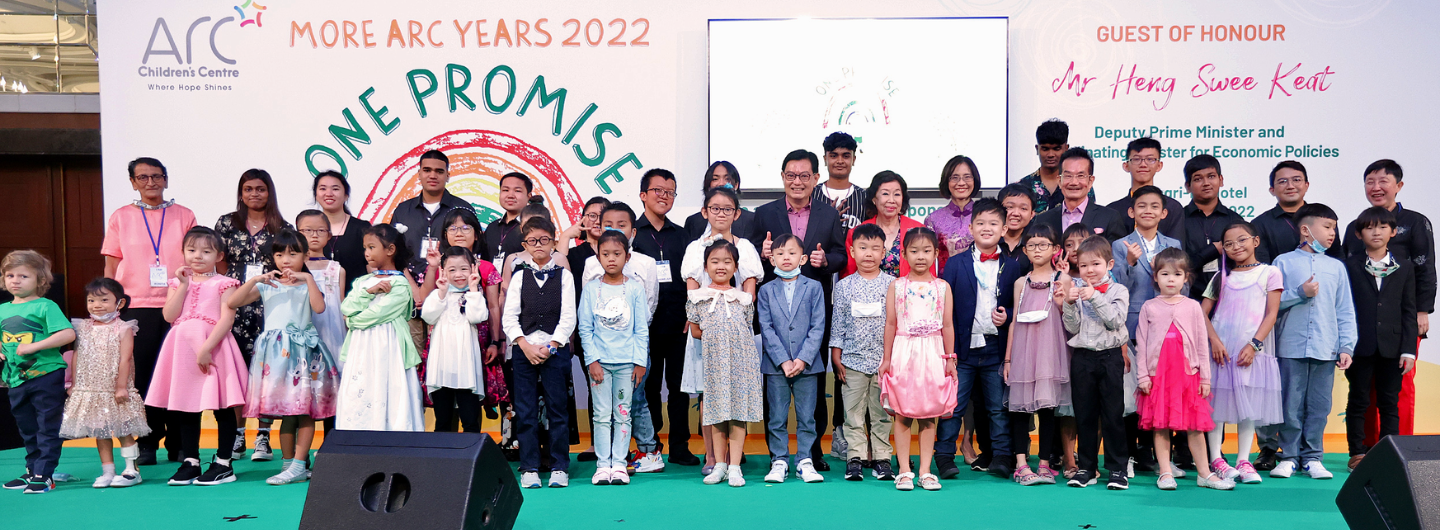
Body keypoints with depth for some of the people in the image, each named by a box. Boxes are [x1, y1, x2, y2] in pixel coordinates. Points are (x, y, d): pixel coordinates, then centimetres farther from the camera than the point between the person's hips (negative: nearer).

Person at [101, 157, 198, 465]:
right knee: (141, 376, 1)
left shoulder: (184, 216, 9)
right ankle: (147, 443, 12)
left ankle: (178, 443, 11)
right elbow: (111, 267, 9)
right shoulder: (121, 217, 9)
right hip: (135, 308, 0)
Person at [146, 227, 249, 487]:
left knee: (222, 408, 0)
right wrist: (184, 286, -6)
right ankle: (190, 462, 21)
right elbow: (169, 315, -1)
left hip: (214, 348, -5)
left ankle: (223, 464, 9)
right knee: (185, 408, 11)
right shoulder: (178, 282, 12)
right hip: (183, 350, 5)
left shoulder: (224, 284, -2)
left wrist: (206, 348, -20)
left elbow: (227, 319, -12)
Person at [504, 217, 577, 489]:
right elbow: (508, 318, 4)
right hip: (524, 349, 2)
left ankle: (560, 467, 8)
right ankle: (529, 468, 10)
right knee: (525, 412, 3)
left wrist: (550, 346, -10)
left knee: (558, 410, 0)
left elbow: (568, 317, -1)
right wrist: (526, 346, -9)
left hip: (555, 349, -1)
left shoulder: (563, 276, 6)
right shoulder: (519, 277, 10)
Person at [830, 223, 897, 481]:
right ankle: (855, 458, 11)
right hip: (853, 360, 0)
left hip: (885, 360, 0)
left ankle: (882, 457, 16)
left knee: (882, 412, 6)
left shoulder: (893, 284, 2)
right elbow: (838, 323, 6)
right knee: (853, 412, 4)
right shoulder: (843, 286, 4)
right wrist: (836, 355, 3)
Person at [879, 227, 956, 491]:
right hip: (903, 354, 0)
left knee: (929, 416, 4)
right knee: (902, 415, 1)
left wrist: (950, 358, 3)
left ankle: (925, 471, 11)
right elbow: (890, 324, 4)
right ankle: (904, 471, 8)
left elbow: (948, 325, 6)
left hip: (933, 355, 1)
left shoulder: (942, 287, 5)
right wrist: (887, 358, 2)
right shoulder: (896, 286, 3)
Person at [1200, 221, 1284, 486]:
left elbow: (1272, 313, -1)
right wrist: (1214, 340, -10)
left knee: (1249, 404, 2)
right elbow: (1203, 312, 5)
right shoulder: (1221, 277, 10)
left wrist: (1254, 345, -11)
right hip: (1220, 349, 1)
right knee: (1217, 401, 0)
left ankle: (1243, 461, 9)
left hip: (1252, 350, -1)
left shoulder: (1269, 273, 5)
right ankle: (1216, 459, 7)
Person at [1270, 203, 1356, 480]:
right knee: (1291, 405, 2)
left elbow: (1345, 311, 10)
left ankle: (1312, 457, 16)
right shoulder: (1283, 262, 3)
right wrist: (1300, 293, -12)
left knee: (1319, 406, 6)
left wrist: (1346, 346, 4)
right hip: (1291, 347, -2)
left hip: (1325, 350, 3)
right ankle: (1289, 456, 12)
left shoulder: (1336, 267, 11)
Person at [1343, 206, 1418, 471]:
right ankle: (1358, 452, 14)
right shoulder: (1350, 266, 2)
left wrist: (1408, 349, -2)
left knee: (1390, 402, 6)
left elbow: (1409, 311, 5)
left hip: (1392, 346, 2)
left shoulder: (1404, 267, 8)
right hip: (1361, 346, -1)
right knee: (1358, 401, 5)